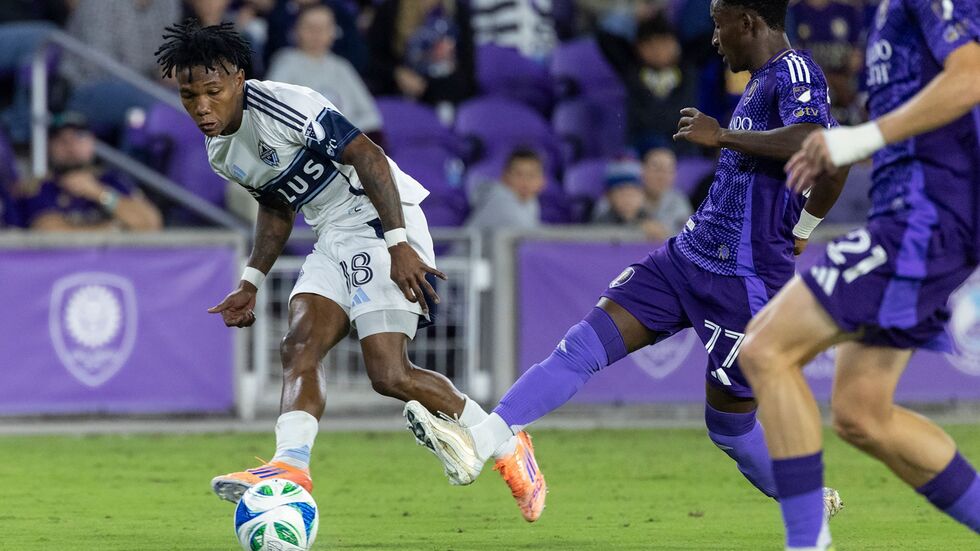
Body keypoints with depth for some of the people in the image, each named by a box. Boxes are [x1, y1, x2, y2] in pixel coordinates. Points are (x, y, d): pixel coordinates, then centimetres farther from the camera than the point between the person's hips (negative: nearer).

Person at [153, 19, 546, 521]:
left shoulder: (282, 107, -19)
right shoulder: (220, 152, 10)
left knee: (389, 375, -14)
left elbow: (367, 156, -21)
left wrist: (400, 245, -26)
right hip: (334, 238, 9)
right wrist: (252, 283, 21)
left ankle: (507, 448, 1)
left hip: (381, 222, -9)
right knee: (299, 348, -12)